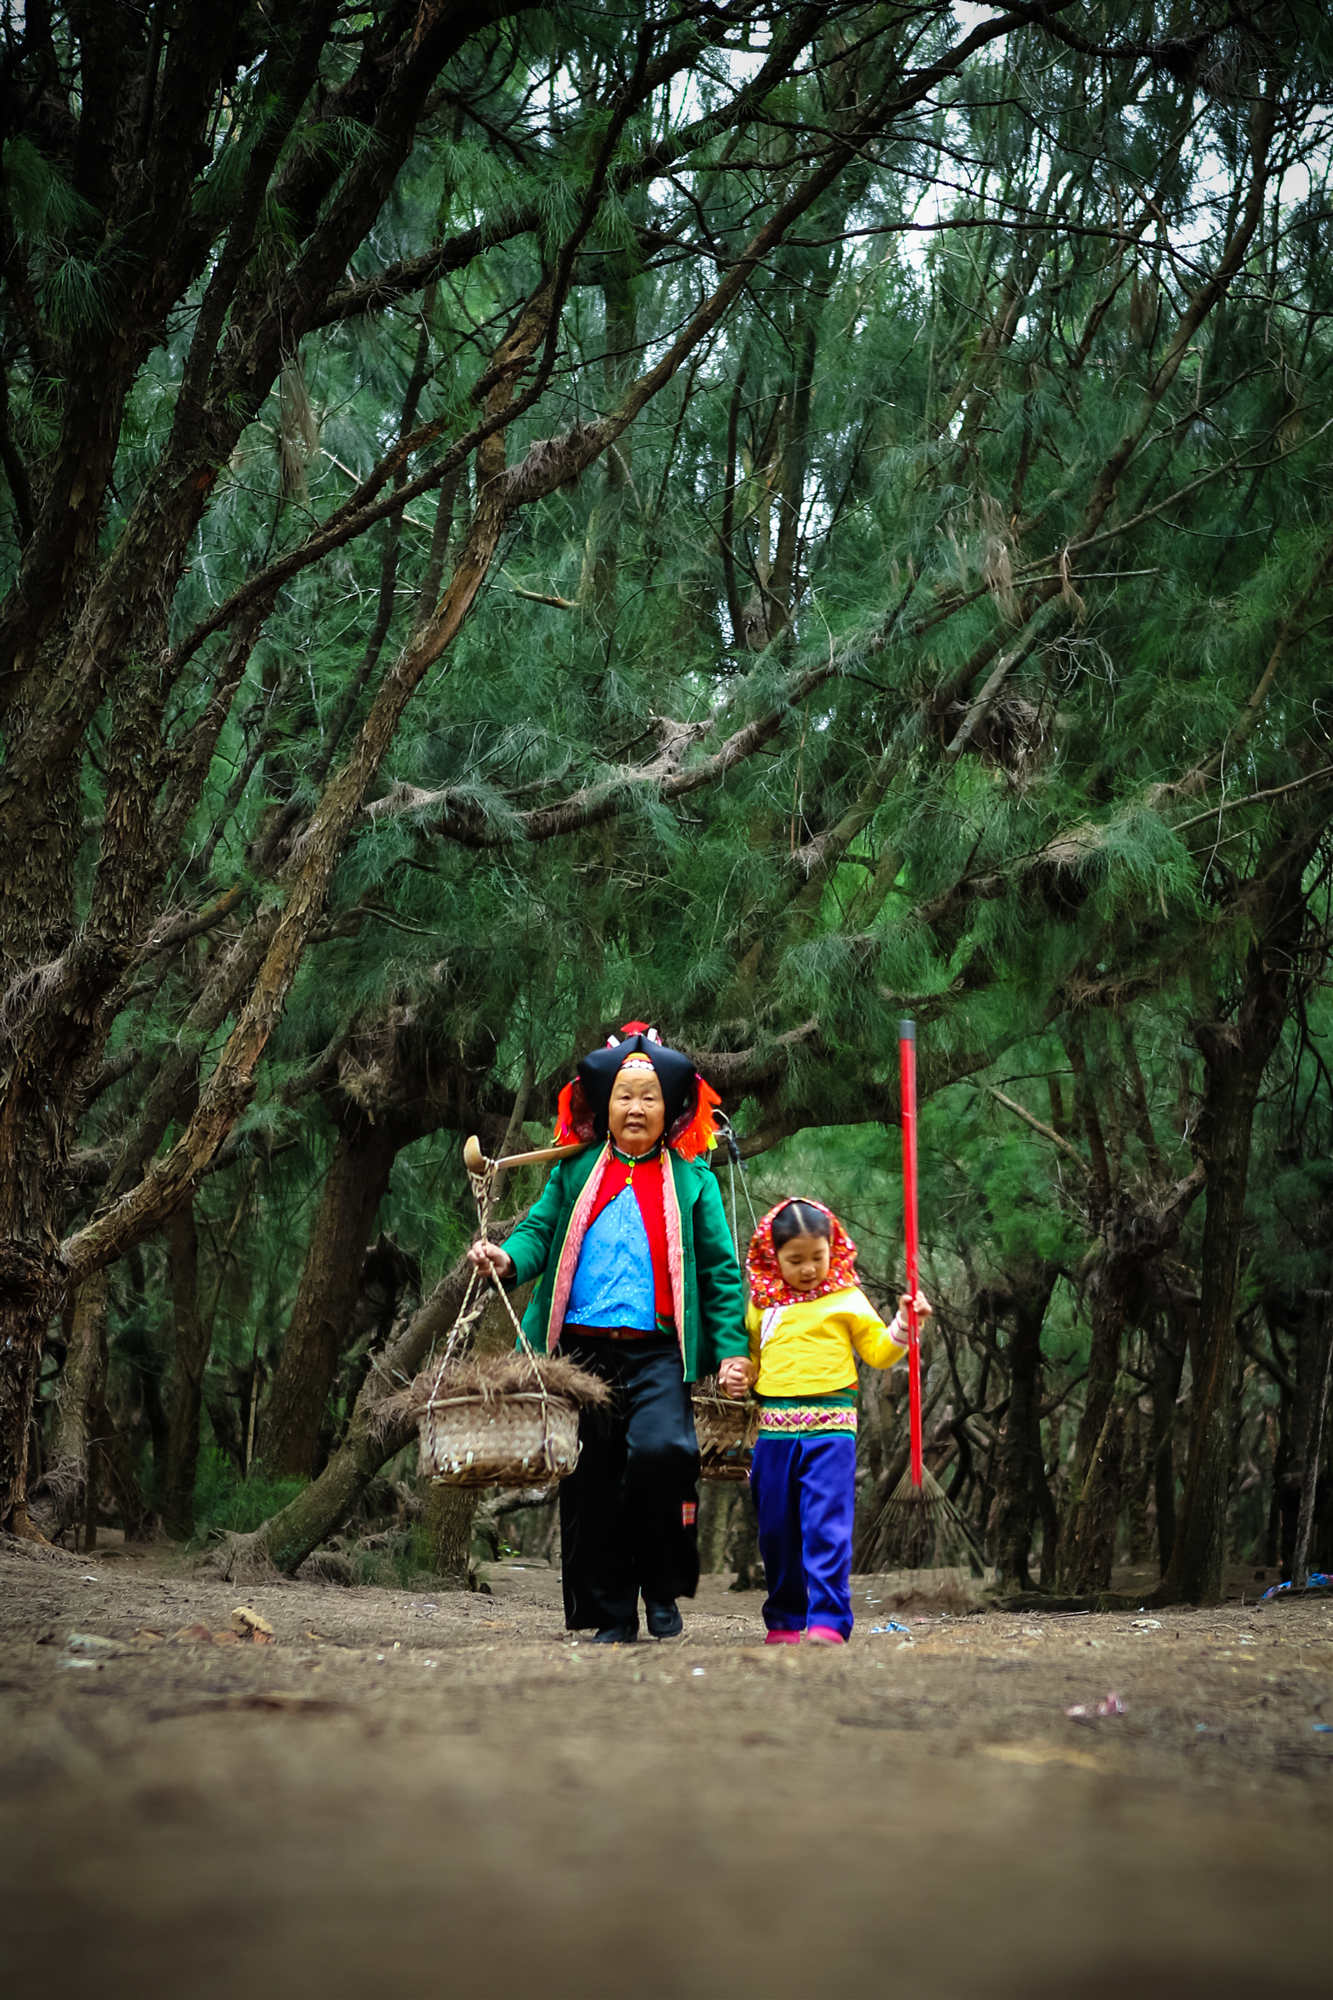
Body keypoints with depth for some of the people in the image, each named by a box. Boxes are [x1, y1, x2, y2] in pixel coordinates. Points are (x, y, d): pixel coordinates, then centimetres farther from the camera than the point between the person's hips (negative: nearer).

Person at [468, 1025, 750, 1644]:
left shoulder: (692, 1180, 11)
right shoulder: (574, 1172, 14)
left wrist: (730, 1349, 1)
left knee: (661, 1450, -24)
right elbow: (539, 1228, 8)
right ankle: (609, 1615, 15)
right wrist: (509, 1257, -16)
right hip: (583, 1350, 2)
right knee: (590, 1482, 3)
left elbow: (720, 1269, 10)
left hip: (658, 1355, -2)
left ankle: (662, 1587, -3)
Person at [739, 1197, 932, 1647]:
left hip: (829, 1428, -4)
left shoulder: (846, 1299, 5)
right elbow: (750, 1360, 24)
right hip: (774, 1431, 4)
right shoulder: (763, 1305, 13)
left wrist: (904, 1323, -9)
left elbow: (879, 1352, 6)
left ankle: (829, 1620, -13)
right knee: (776, 1532, 8)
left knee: (826, 1528, -12)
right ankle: (784, 1621, 19)